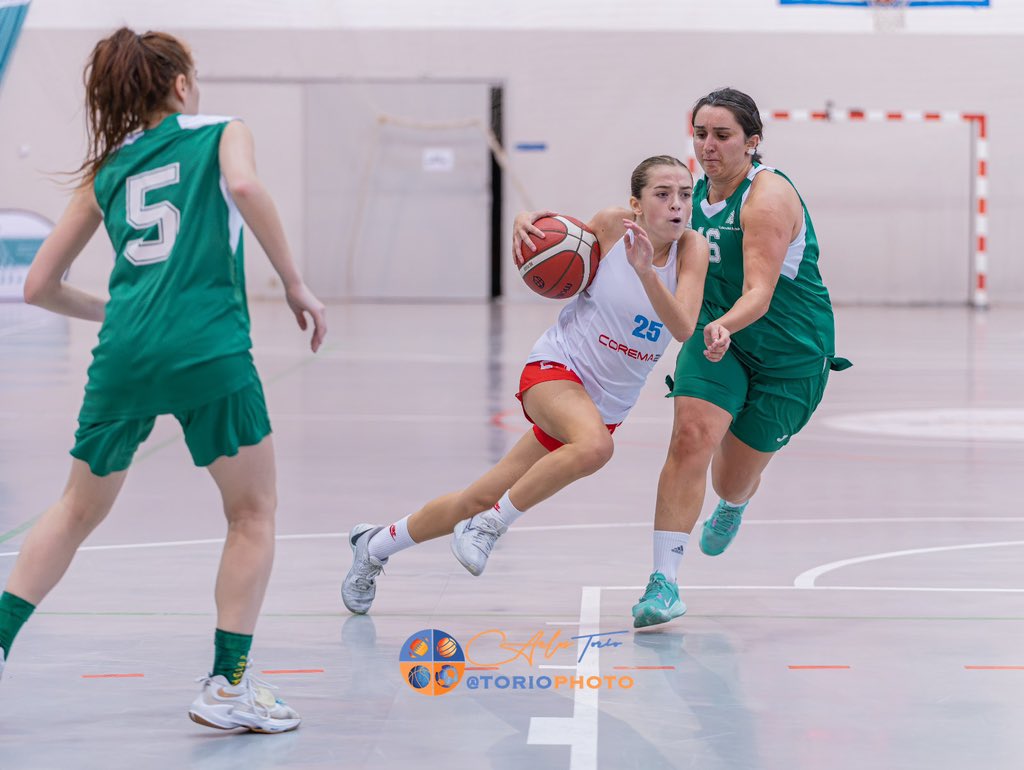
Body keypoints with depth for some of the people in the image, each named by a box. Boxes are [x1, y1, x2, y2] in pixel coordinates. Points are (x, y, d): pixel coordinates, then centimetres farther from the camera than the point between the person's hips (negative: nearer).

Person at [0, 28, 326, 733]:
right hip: (209, 350, -4)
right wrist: (294, 283, -8)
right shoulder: (223, 134, 11)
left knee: (79, 510, 21)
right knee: (254, 513, 12)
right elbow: (245, 185, -14)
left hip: (124, 354, 4)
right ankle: (228, 686, 6)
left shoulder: (105, 170, 22)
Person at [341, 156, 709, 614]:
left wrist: (645, 270, -35)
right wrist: (526, 223, -13)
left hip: (608, 405, 3)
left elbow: (684, 329, -21)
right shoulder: (610, 226, -12)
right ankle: (488, 526, -18)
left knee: (479, 500, 7)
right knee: (594, 445, -38)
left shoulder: (691, 249, -9)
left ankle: (375, 546, 29)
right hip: (555, 368, -3)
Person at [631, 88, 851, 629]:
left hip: (792, 354, -5)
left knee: (732, 480, 8)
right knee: (690, 437, -22)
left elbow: (759, 293, -36)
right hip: (717, 333, 5)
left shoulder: (768, 198, -24)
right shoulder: (698, 193, -1)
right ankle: (663, 580, -22)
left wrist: (726, 324, -54)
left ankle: (733, 505, 51)